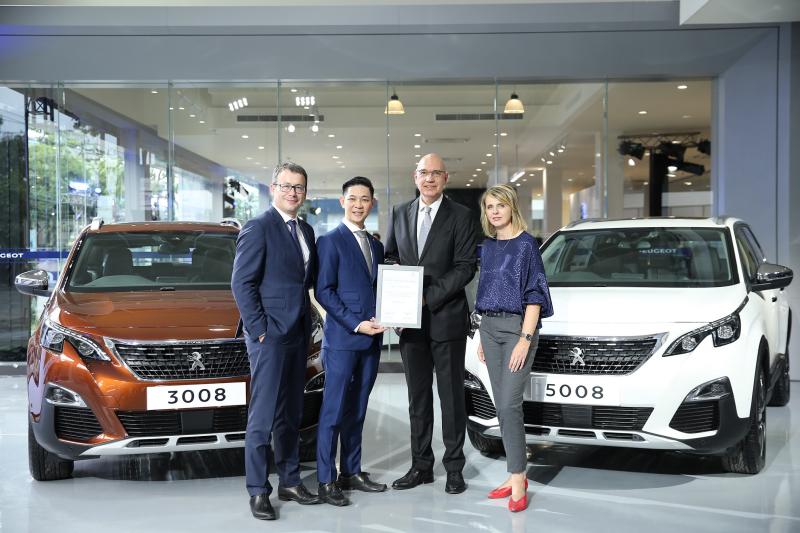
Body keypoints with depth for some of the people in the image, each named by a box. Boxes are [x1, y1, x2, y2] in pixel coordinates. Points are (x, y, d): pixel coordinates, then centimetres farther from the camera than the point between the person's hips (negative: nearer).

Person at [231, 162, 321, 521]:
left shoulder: (306, 231, 14)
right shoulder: (258, 228, -9)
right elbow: (242, 283, -13)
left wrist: (305, 322, 8)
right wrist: (259, 328, -15)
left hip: (298, 335, 7)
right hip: (269, 335, -7)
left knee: (291, 414, 13)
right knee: (263, 417, -3)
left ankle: (289, 482, 22)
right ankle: (258, 492, 6)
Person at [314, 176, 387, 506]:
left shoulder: (376, 246, 16)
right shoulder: (331, 241, -5)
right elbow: (323, 290, -11)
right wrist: (356, 324, -16)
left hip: (371, 338, 7)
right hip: (342, 338, -7)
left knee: (357, 410, 12)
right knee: (334, 410, -3)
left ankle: (352, 472, 21)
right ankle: (326, 480, 4)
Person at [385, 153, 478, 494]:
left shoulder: (460, 216, -3)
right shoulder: (400, 214, 10)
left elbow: (466, 267, -9)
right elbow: (391, 258, 13)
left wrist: (429, 296, -16)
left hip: (446, 318, -4)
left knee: (451, 396, 4)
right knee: (418, 398, 11)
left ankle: (454, 468, 13)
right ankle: (421, 466, 20)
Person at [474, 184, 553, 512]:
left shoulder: (526, 245, -7)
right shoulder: (488, 247, 12)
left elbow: (534, 296, -10)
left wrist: (525, 339, -17)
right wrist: (482, 337, 15)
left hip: (517, 326, -7)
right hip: (490, 328, 7)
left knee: (509, 405, -11)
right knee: (502, 407, 8)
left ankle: (517, 480, -3)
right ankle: (517, 475, 16)